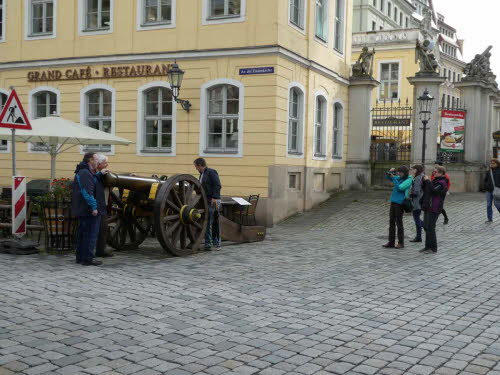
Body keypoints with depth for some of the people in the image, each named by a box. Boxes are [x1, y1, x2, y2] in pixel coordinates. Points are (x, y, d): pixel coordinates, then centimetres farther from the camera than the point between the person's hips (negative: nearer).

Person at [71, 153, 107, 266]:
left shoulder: (82, 172, 18)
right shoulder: (85, 174, -17)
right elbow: (87, 192, -24)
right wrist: (94, 207, -25)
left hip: (82, 210, 11)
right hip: (89, 210, -11)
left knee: (82, 233, 16)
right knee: (91, 234, -6)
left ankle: (80, 257, 23)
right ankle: (88, 259, -4)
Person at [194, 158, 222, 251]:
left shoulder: (211, 172, -8)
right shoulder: (202, 174, 18)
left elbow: (217, 185, -15)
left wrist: (214, 197, -22)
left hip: (213, 201, -9)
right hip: (205, 201, 9)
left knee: (215, 223, -4)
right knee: (207, 223, 9)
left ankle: (216, 243, 2)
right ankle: (208, 244, 13)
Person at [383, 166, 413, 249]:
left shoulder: (409, 180, -9)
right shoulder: (399, 178, 12)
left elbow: (400, 188, -20)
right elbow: (387, 177, 19)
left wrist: (393, 178, -18)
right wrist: (390, 172, -2)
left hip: (400, 203, -8)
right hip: (393, 201, 8)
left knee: (399, 222, -2)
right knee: (391, 222, 9)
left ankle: (401, 242, 8)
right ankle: (391, 242, 15)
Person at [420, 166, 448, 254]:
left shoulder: (442, 183, -12)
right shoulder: (434, 180, 17)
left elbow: (434, 190, -27)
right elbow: (425, 190, 20)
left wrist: (427, 181, -20)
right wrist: (424, 181, 4)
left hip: (434, 209, -9)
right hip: (427, 207, 9)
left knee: (430, 228, -7)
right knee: (426, 227, 12)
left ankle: (433, 248, 2)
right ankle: (427, 246, 20)